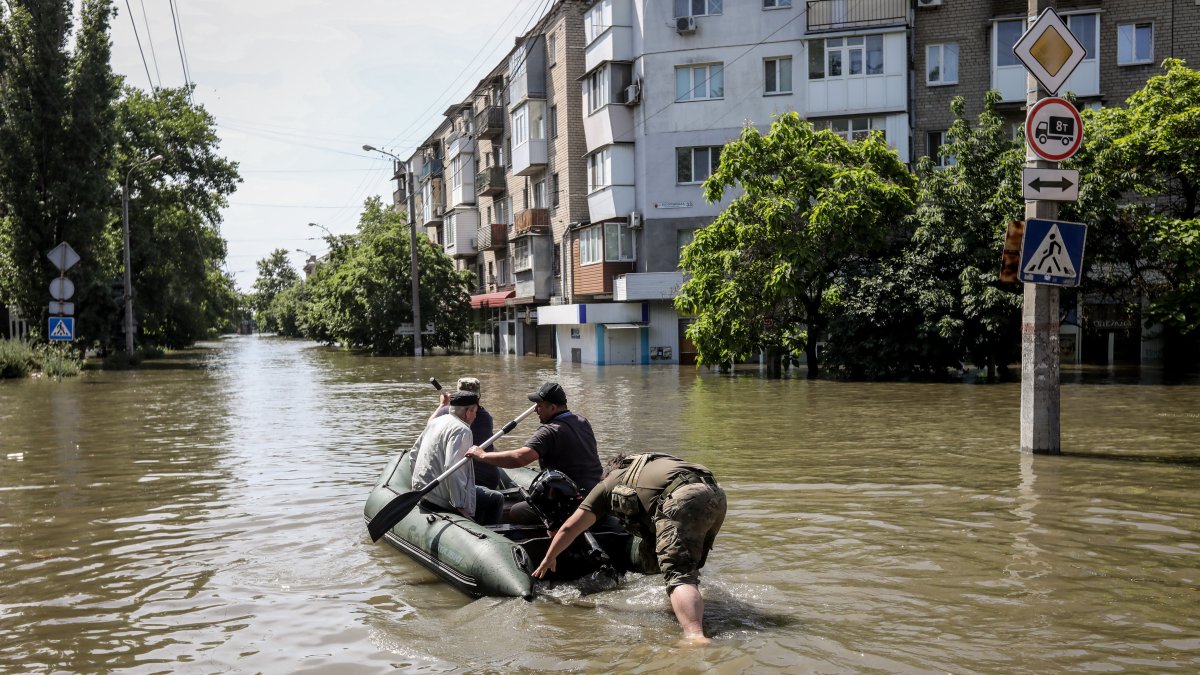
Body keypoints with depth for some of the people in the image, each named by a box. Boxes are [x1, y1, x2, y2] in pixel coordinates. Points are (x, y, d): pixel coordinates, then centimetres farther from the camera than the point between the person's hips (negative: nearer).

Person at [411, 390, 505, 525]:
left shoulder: (434, 423, 12)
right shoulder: (461, 430, -17)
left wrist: (420, 481, 30)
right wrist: (460, 505, -24)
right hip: (441, 498, -10)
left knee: (482, 491, 25)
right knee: (496, 499, 1)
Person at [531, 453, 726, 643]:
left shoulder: (609, 483, 27)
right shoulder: (650, 467, 43)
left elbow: (569, 528, 27)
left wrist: (549, 559, 41)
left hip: (683, 500, -7)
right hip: (716, 494, 7)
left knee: (679, 575, -16)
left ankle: (696, 637, -35)